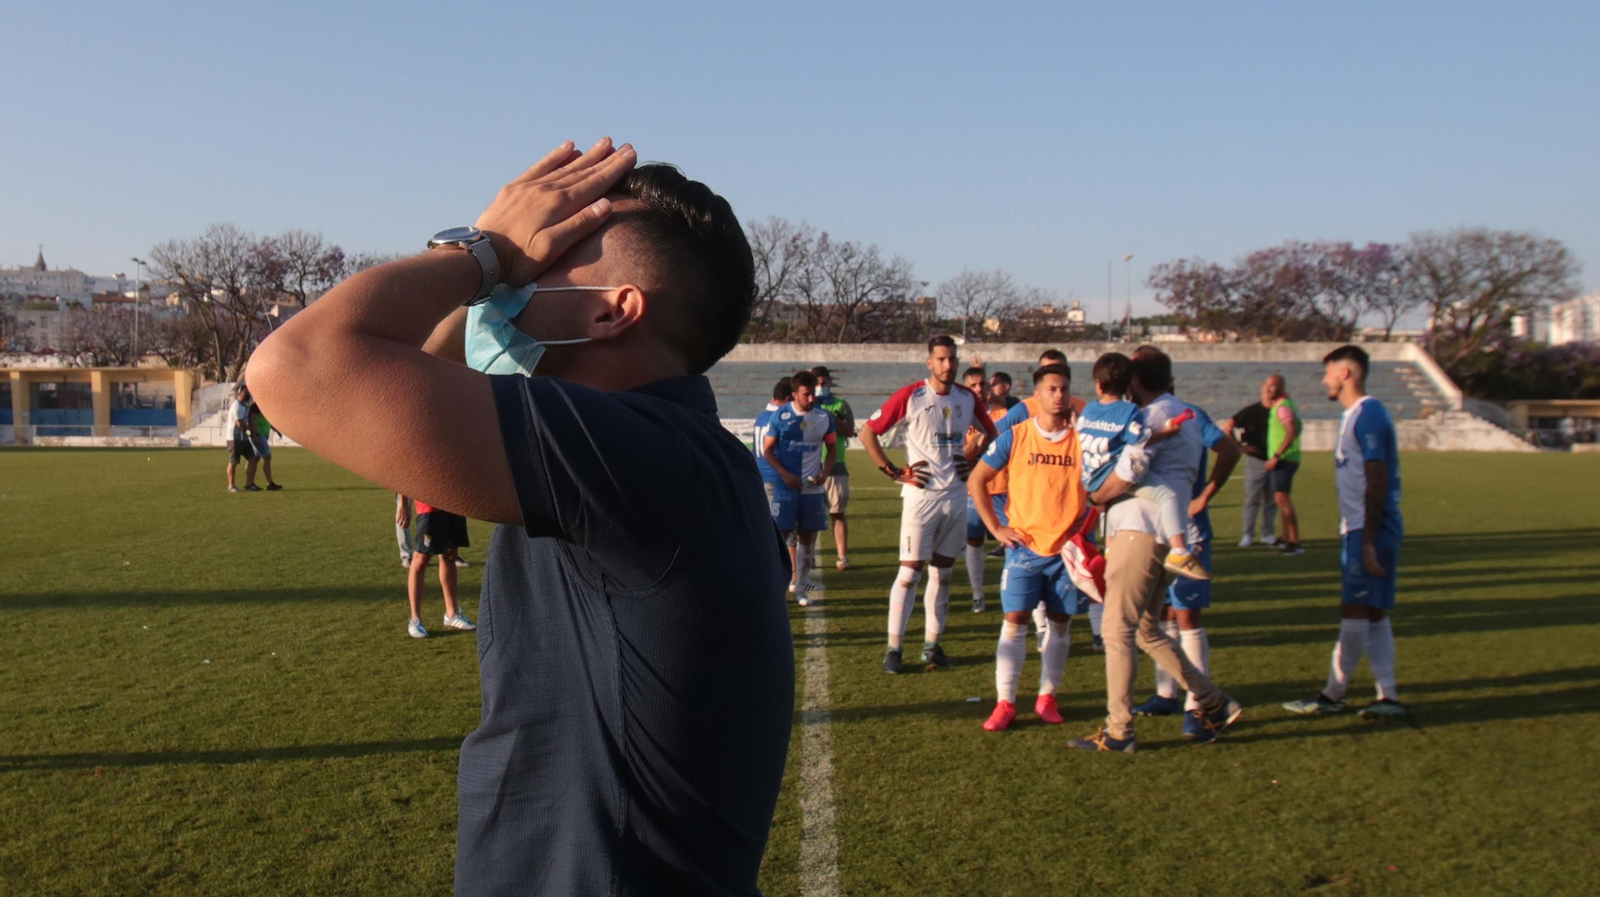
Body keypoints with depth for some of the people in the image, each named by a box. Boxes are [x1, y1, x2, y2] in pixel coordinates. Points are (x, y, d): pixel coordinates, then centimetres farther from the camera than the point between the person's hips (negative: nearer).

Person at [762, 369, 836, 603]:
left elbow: (831, 449, 13)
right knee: (780, 533, -5)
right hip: (785, 486, -3)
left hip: (813, 487, 3)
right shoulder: (780, 416, -5)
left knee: (807, 536, 7)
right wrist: (785, 475, -13)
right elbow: (768, 450, 0)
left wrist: (824, 472, -5)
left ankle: (800, 586, 17)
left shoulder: (825, 417, 3)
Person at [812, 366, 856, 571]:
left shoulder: (841, 405, 7)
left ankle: (842, 556, 4)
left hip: (835, 466, 0)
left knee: (838, 513, 0)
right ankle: (808, 555, 14)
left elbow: (849, 431, -5)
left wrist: (830, 417, -15)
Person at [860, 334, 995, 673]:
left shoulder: (967, 398, 5)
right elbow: (868, 433, -5)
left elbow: (990, 433, 23)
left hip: (956, 495, 5)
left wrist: (974, 461, 9)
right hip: (921, 495, -5)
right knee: (910, 570, -5)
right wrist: (894, 473, -8)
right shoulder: (910, 396, -8)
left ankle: (932, 644, 18)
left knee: (943, 572, 9)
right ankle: (894, 648, 2)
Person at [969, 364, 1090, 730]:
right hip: (1024, 546, -1)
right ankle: (1005, 702, 4)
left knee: (1060, 624, 8)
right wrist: (996, 527, -1)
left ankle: (1047, 697, 22)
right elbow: (976, 482, 4)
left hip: (1067, 548, 2)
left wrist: (1085, 528, 0)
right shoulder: (1015, 437, -2)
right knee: (1014, 621, -4)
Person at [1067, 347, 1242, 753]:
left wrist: (1094, 498, 0)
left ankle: (1119, 731, -2)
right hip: (1167, 533, 10)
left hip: (1140, 529, -10)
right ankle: (1213, 702, 20)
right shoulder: (1183, 415, 22)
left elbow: (1124, 476, -17)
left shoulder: (1156, 415, -11)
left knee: (1118, 629, -6)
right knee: (1146, 629, 17)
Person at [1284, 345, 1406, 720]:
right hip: (1359, 530, 10)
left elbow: (1377, 483, -20)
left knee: (1355, 612, -3)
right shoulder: (1357, 415, 16)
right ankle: (1389, 697, 14)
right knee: (1373, 614, 10)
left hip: (1369, 530, -10)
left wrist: (1368, 541, -21)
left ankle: (1333, 695, 4)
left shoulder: (1368, 415, -15)